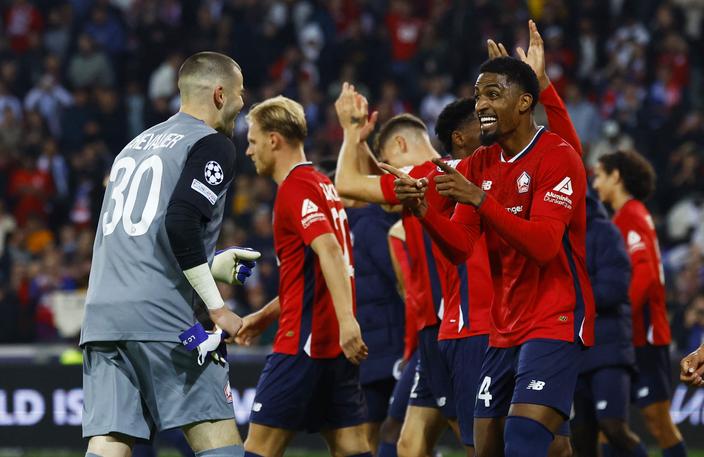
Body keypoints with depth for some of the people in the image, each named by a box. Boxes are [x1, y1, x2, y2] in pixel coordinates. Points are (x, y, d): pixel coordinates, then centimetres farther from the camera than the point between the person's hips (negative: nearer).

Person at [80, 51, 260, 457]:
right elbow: (181, 222, -16)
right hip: (162, 317, -7)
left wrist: (210, 266, 29)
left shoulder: (138, 144, 25)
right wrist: (217, 308, -12)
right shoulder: (213, 145, 0)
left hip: (102, 314, 7)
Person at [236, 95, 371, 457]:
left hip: (303, 342, -9)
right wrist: (267, 314, 31)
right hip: (338, 345, 9)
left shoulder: (295, 188, -10)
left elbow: (329, 250, -25)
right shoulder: (322, 184, 20)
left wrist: (346, 320, -35)